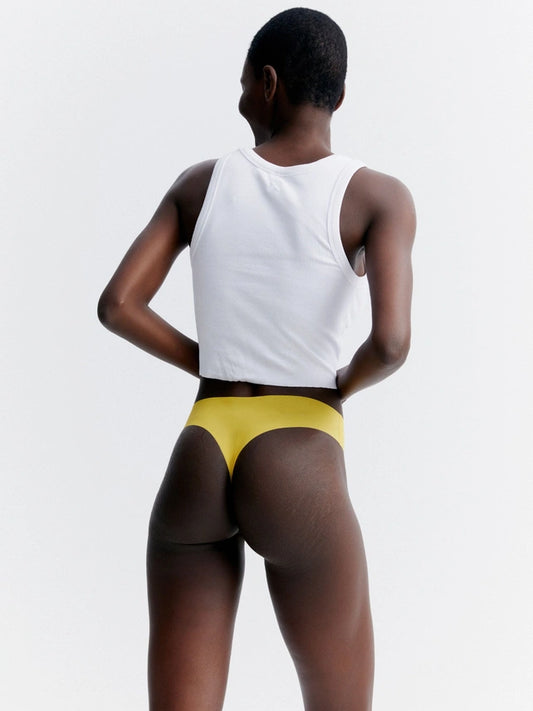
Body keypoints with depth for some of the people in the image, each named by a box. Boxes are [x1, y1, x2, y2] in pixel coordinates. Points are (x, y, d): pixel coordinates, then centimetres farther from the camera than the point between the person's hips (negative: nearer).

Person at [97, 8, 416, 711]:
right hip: (299, 483, -3)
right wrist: (345, 385, 7)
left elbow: (116, 305, 5)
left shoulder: (202, 180, 9)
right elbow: (392, 341, -17)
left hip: (195, 472, 4)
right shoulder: (379, 195, -2)